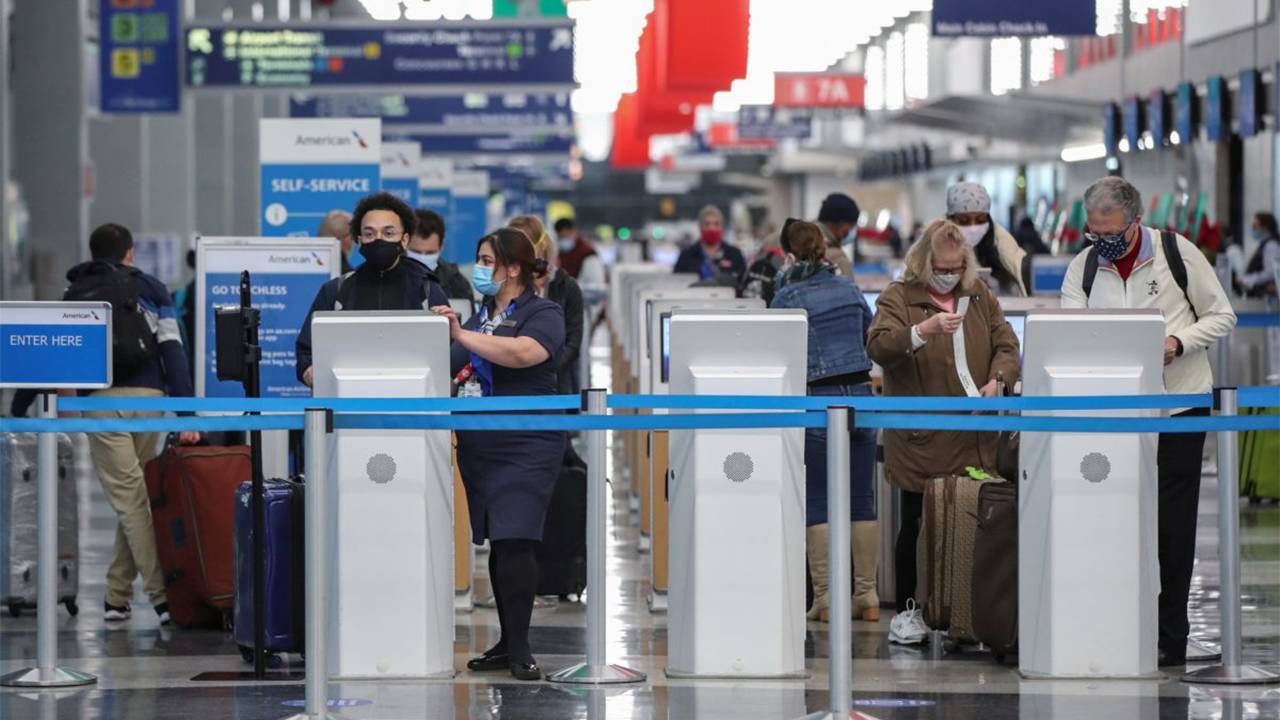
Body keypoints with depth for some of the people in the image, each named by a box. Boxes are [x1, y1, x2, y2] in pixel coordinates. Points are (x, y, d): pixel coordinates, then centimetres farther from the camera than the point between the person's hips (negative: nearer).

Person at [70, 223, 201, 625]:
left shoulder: (75, 295, 14)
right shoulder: (151, 290, 14)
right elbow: (173, 350, 4)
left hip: (100, 399, -1)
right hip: (148, 397, 1)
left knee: (128, 498, -5)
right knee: (133, 497, 12)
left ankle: (160, 594, -14)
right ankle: (117, 595, 13)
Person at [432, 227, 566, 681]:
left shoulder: (543, 314, -5)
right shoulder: (480, 316, 18)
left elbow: (523, 353, -25)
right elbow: (458, 369, 25)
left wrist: (460, 335, -25)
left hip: (525, 447, -7)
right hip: (478, 447, 7)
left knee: (514, 542, -14)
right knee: (497, 545, 9)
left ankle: (520, 648, -11)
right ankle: (506, 644, 14)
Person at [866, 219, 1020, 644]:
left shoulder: (979, 295, 13)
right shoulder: (899, 297, -2)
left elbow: (1006, 344, 14)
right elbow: (877, 347, -17)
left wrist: (997, 379, -6)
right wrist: (923, 331, -32)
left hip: (974, 439, 4)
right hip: (921, 441, -4)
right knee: (916, 524, 1)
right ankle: (906, 610, 12)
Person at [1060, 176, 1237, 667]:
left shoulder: (1177, 253, -4)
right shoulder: (1082, 269, 3)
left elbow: (1221, 317, 2)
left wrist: (1177, 343, -15)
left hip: (1179, 406, -3)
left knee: (1171, 523, -2)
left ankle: (1170, 640, 4)